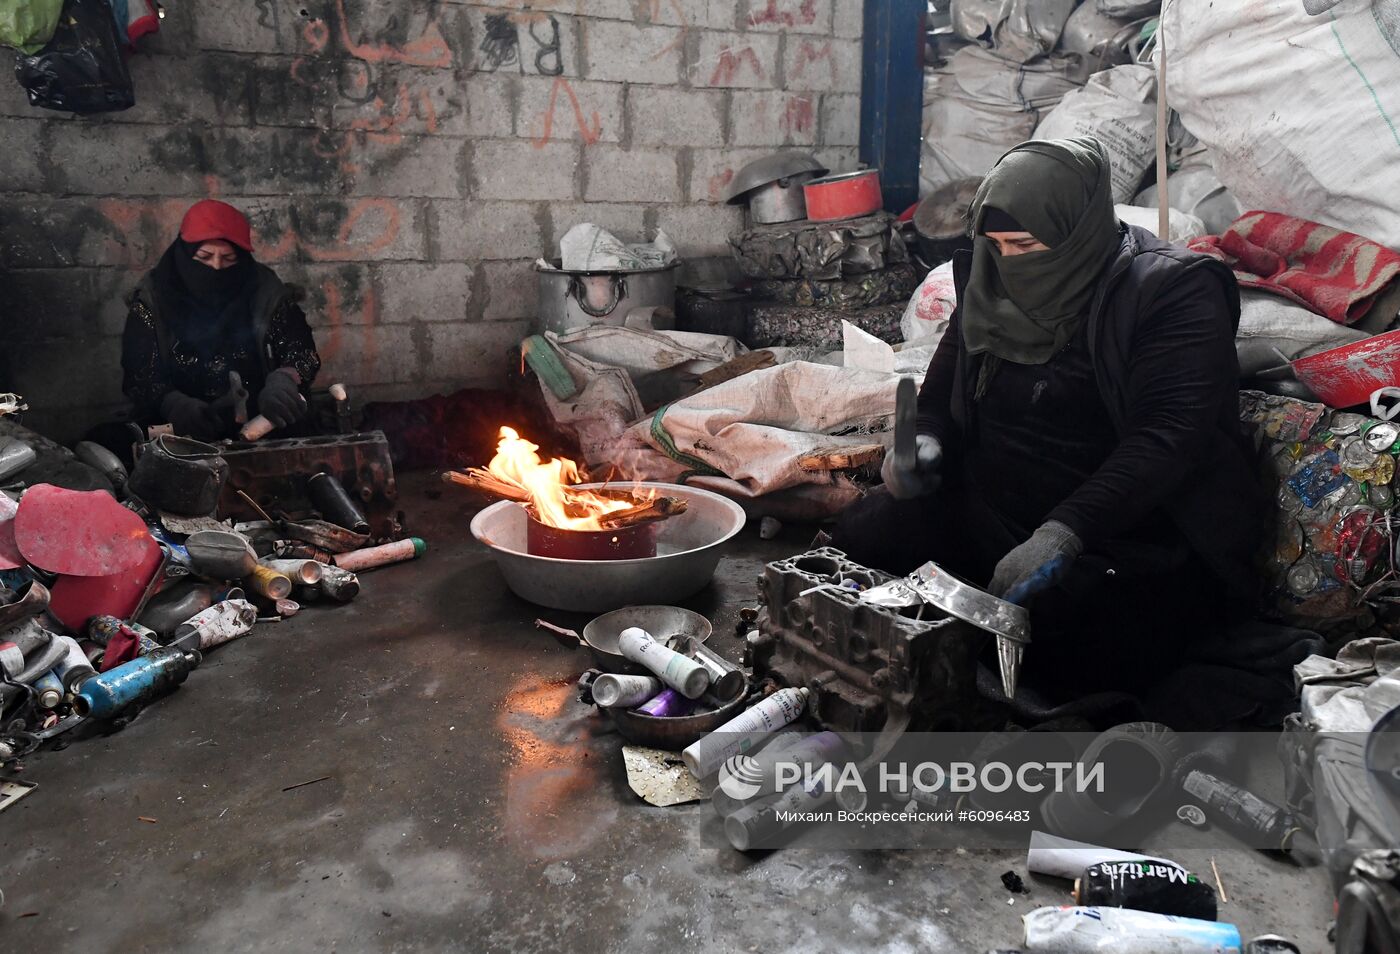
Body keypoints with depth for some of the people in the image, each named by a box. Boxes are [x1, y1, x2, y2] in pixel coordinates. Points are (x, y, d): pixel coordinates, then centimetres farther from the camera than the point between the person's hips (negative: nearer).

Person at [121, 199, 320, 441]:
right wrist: (175, 404, -27)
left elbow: (302, 351, -5)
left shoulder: (265, 292, -2)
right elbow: (138, 376, -6)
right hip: (181, 433, 0)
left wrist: (282, 380, -28)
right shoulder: (152, 300, -3)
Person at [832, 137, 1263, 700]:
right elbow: (940, 394, 19)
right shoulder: (990, 286, 9)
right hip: (985, 506, 6)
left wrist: (1062, 532, -34)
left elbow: (1169, 434, -22)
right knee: (858, 537, -12)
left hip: (1122, 525, -5)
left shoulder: (1175, 290, -10)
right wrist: (924, 444, -5)